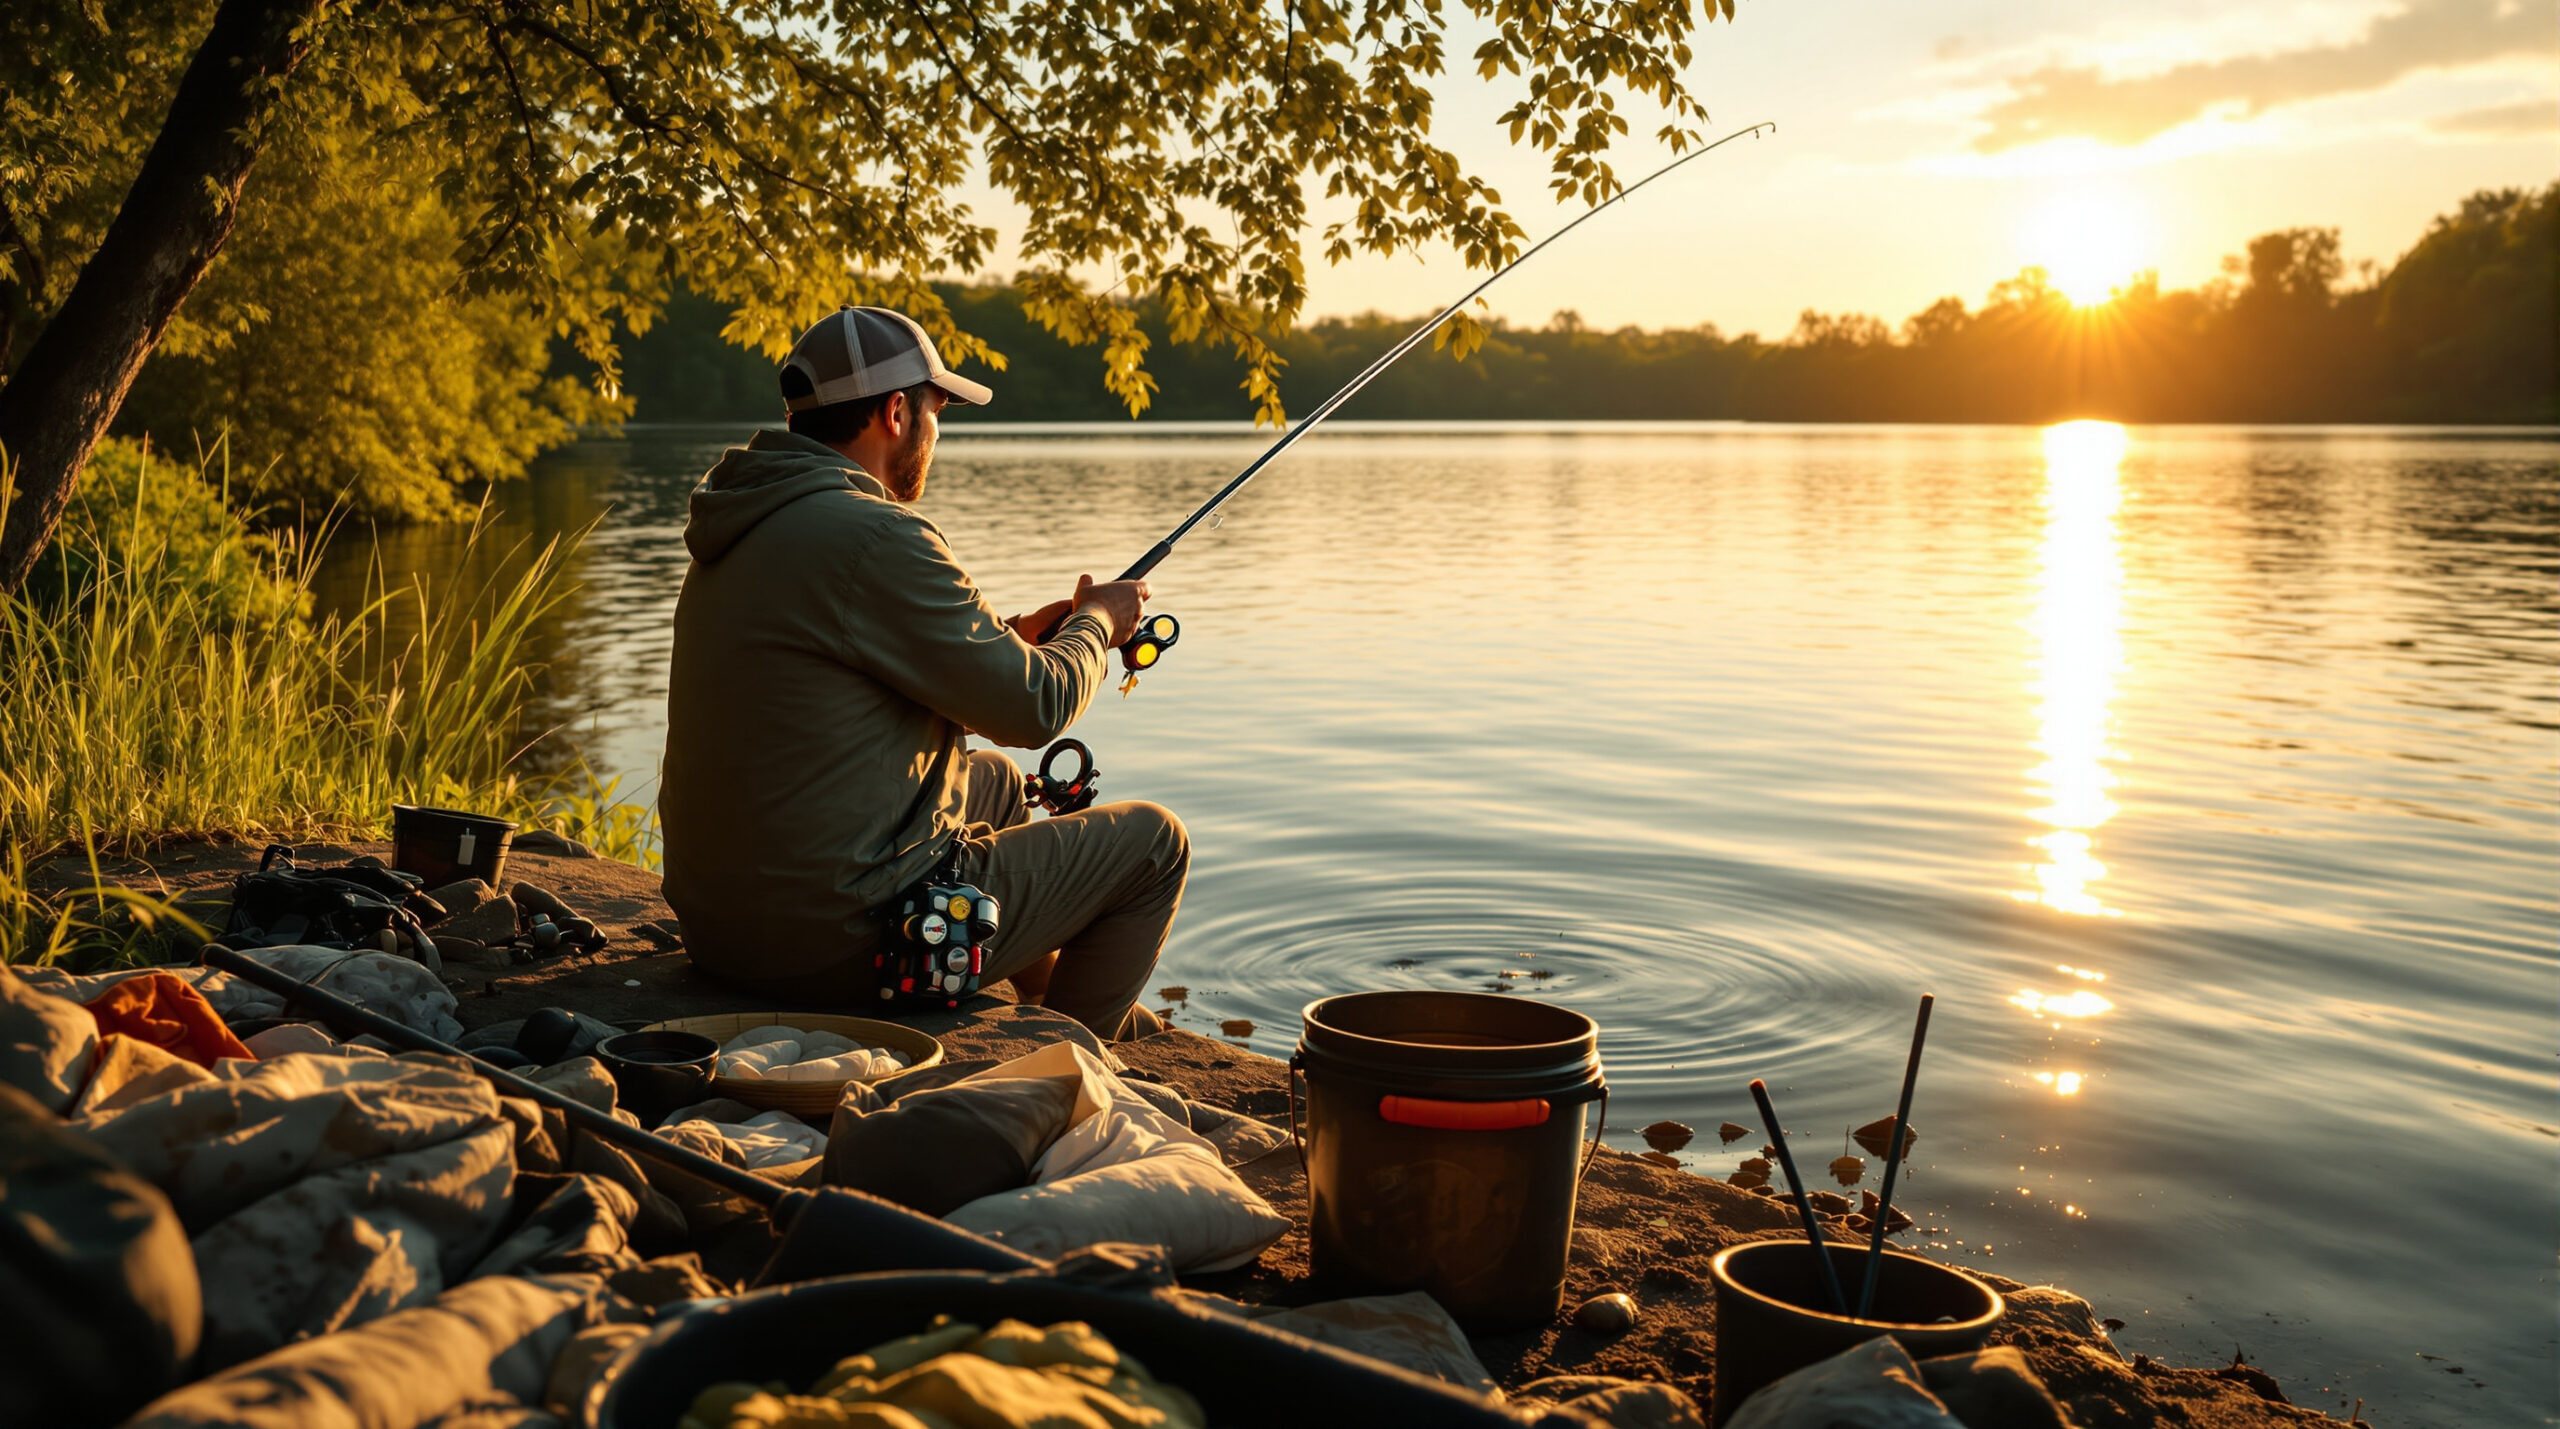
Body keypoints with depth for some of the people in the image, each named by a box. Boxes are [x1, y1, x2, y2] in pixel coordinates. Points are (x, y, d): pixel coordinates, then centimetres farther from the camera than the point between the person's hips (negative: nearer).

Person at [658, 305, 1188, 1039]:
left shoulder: (745, 524, 8)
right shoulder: (872, 538, -21)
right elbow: (1034, 708, -15)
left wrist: (1014, 637, 19)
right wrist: (1097, 622, 4)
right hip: (839, 941, -10)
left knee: (997, 784, 33)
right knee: (1153, 842, 6)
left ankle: (1050, 1000, 46)